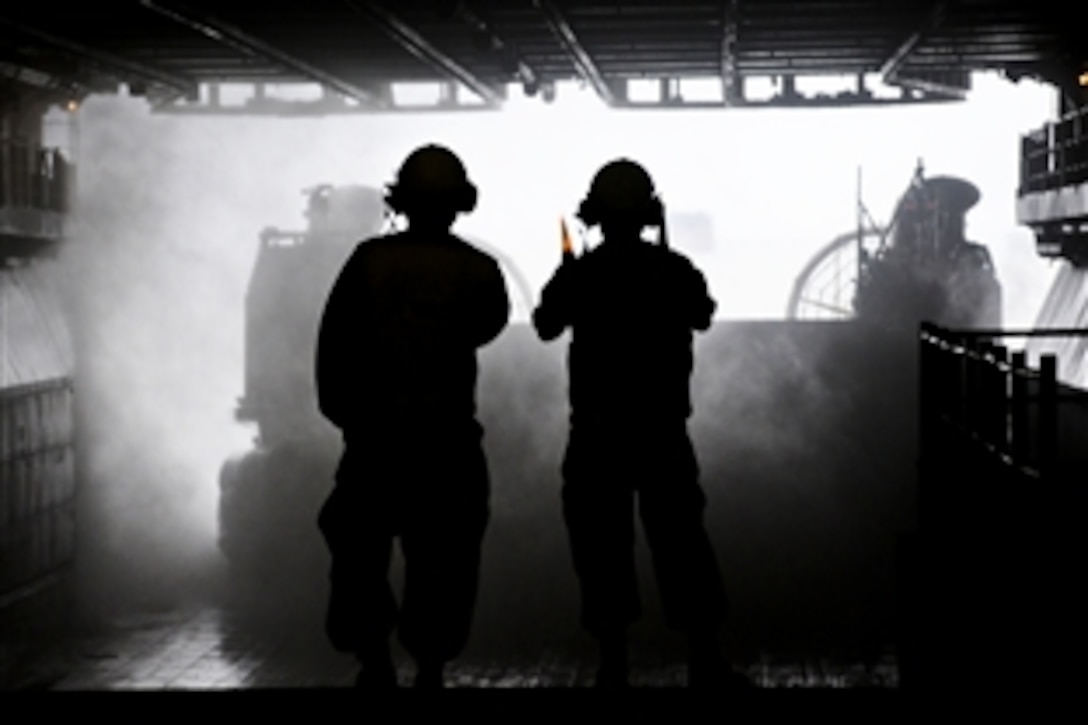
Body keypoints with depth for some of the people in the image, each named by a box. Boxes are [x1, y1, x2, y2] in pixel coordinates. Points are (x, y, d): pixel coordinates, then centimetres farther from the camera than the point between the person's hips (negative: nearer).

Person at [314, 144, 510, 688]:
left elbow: (334, 341, -3)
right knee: (441, 557, 8)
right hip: (447, 434, 0)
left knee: (360, 547, 12)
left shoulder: (369, 260, -6)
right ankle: (429, 669, 8)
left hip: (374, 431, 0)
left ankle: (374, 661, 8)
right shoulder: (478, 270, -5)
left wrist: (341, 409, 9)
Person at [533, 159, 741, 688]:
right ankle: (704, 656, 10)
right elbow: (702, 316, 17)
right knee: (679, 538, 9)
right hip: (663, 430, 2)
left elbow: (546, 326, 9)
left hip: (597, 433, -1)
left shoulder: (578, 274, -9)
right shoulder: (674, 269, -4)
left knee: (601, 544, 6)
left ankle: (614, 661, 6)